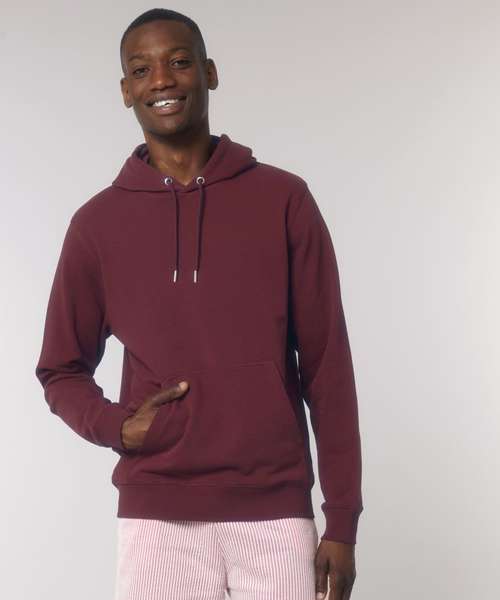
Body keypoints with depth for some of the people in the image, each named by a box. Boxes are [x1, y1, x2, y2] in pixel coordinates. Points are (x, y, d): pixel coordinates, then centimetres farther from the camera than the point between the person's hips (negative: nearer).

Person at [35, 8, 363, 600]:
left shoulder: (284, 200, 3)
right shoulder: (98, 222, 6)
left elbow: (327, 364, 3)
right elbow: (61, 370, 15)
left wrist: (342, 517, -1)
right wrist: (116, 425, -6)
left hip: (275, 511, 0)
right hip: (155, 515, 1)